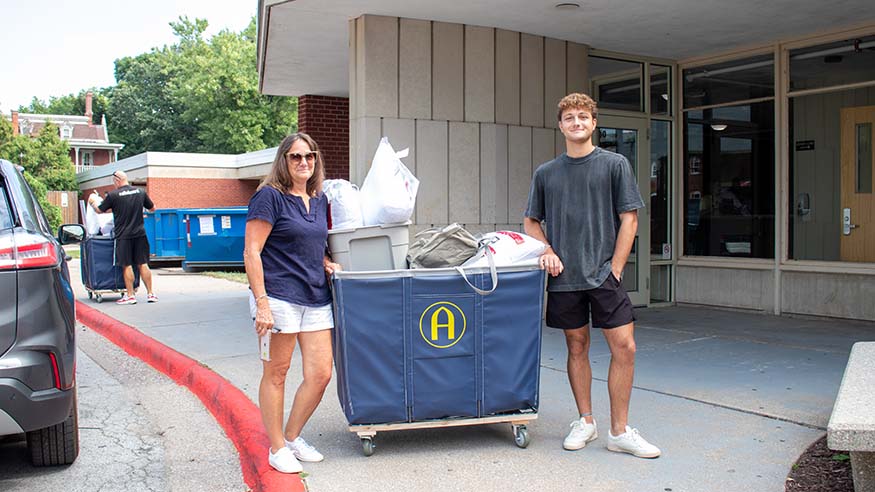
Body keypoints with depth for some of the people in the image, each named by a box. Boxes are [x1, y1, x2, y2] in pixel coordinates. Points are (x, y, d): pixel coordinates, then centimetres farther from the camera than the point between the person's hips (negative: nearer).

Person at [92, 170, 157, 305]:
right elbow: (153, 209, 16)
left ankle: (130, 295, 7)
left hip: (123, 235, -3)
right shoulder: (141, 192, 3)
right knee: (143, 264, 8)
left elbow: (99, 210, 5)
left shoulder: (113, 195, -8)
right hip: (140, 233, 3)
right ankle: (150, 293, 9)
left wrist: (92, 202, 26)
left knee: (127, 266, 3)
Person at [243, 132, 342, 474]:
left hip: (316, 299, 7)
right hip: (279, 298, -6)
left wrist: (326, 263, 9)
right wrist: (261, 302, -18)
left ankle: (292, 436, 25)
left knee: (321, 374, 4)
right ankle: (277, 448, 19)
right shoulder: (269, 196, -6)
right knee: (276, 374, 5)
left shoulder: (319, 200, 15)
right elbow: (252, 252, -11)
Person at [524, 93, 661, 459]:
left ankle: (619, 431, 6)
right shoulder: (546, 174, 9)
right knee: (577, 347, 9)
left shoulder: (615, 165, 3)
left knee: (624, 348, -6)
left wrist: (614, 268, -6)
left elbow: (629, 219, 1)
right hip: (564, 277, 2)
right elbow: (531, 222, 15)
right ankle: (585, 422, 23)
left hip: (604, 274, -2)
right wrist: (547, 251, -3)